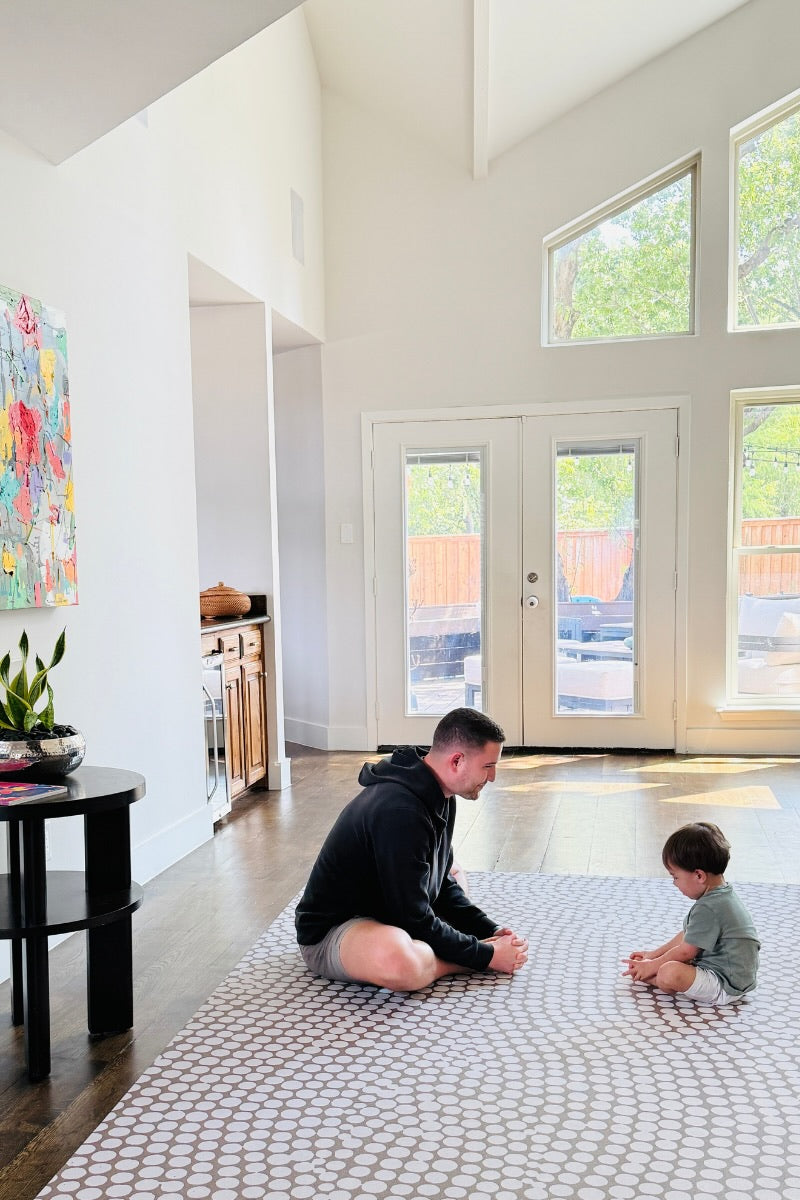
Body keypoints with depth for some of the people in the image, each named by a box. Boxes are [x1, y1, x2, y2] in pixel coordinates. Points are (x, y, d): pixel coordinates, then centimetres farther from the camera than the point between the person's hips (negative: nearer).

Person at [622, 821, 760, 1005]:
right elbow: (688, 935, 18)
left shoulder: (708, 908, -25)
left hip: (726, 987, -11)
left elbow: (685, 952, -17)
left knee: (670, 973, -30)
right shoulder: (719, 896, 8)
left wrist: (652, 965, -4)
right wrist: (653, 954, 20)